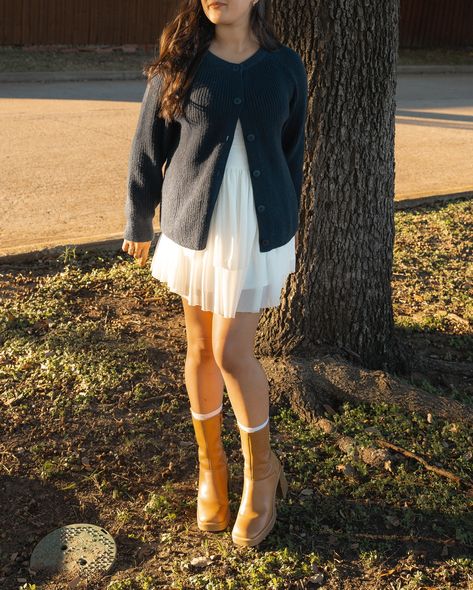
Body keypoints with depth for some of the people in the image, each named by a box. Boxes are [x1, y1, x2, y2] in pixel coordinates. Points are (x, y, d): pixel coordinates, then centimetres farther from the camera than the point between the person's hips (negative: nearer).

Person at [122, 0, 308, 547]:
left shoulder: (284, 66, -1)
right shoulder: (179, 63, -3)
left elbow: (291, 153, 8)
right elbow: (147, 148, 3)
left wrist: (286, 228, 16)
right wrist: (138, 223, 9)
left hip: (259, 232, -1)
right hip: (194, 229, 1)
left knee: (232, 354, -4)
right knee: (201, 348, 10)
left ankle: (260, 470, 19)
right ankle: (210, 462, 31)